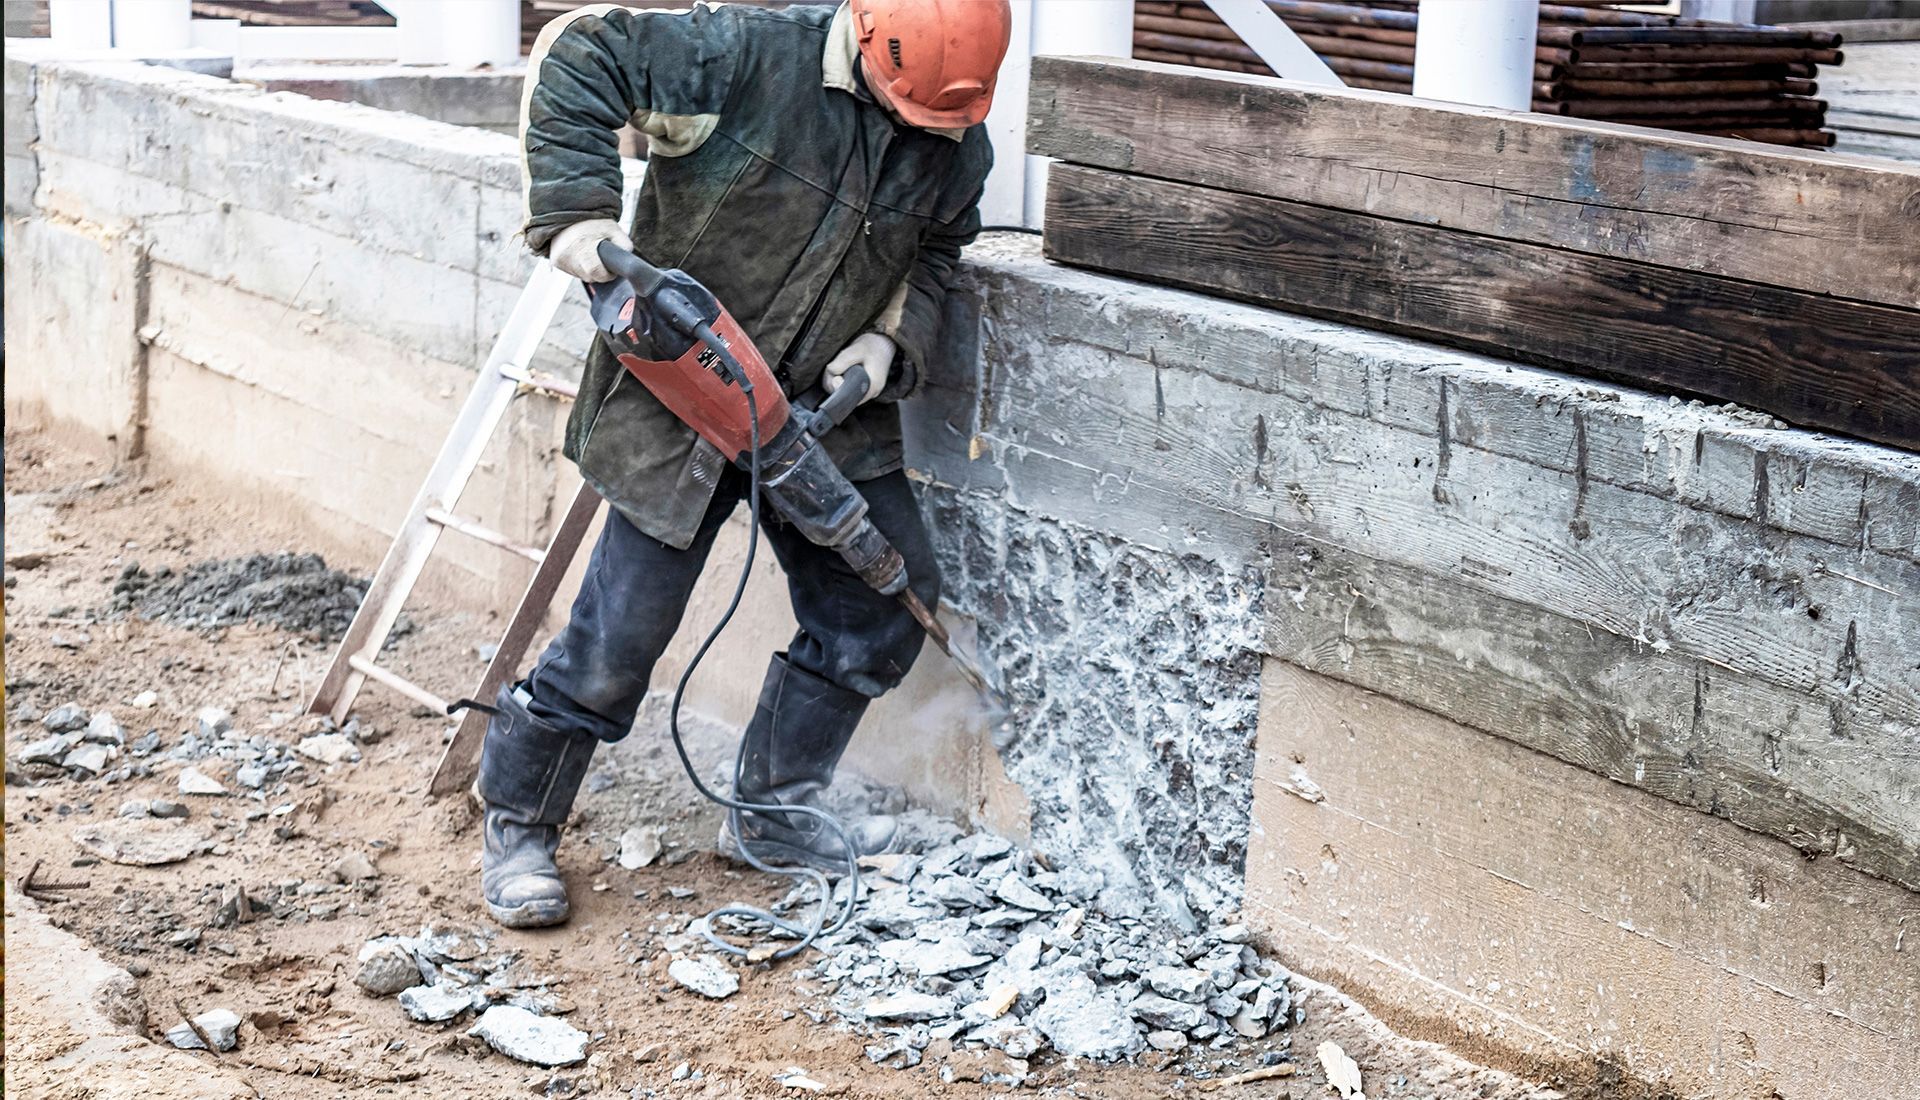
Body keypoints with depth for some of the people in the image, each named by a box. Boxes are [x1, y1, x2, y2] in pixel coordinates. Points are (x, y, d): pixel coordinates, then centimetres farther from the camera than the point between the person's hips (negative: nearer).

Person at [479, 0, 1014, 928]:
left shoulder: (956, 146, -2)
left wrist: (887, 342, -6)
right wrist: (577, 213, -28)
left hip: (826, 410, 6)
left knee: (885, 605, 5)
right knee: (620, 634, -4)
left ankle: (771, 814, 23)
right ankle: (516, 828, 16)